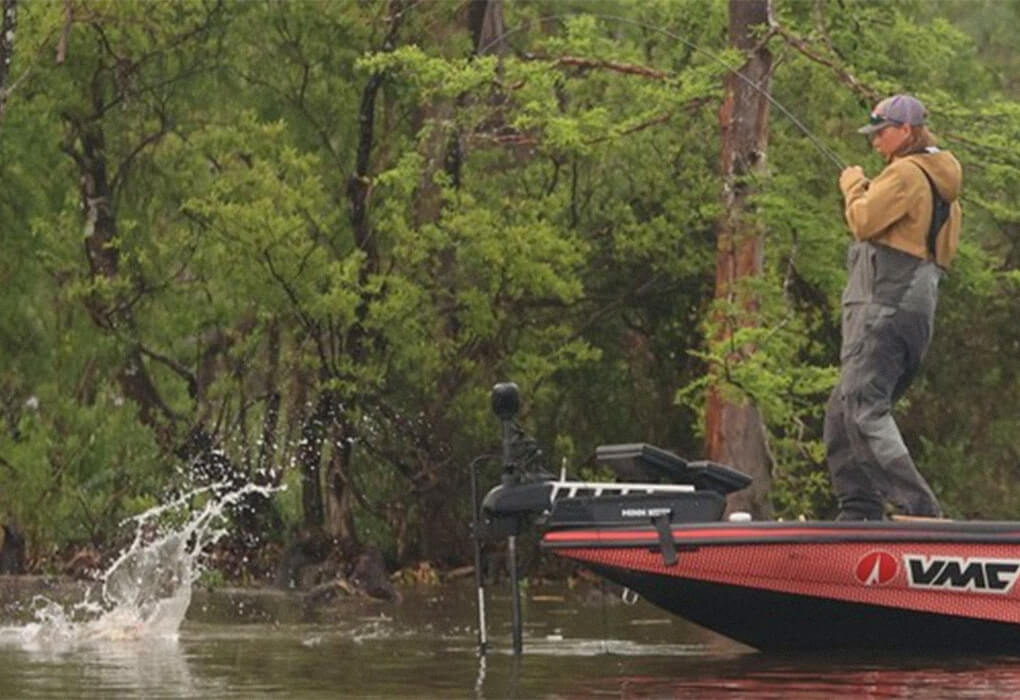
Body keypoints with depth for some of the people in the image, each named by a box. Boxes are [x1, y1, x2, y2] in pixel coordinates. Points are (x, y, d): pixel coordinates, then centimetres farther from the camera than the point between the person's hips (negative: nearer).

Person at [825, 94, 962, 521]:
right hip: (917, 310, 10)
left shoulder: (906, 173, -8)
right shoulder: (942, 184, 24)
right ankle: (860, 509, 7)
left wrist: (854, 186, 5)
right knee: (841, 414, 13)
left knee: (864, 410, -18)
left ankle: (917, 506, -28)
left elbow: (864, 222, -15)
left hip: (886, 305, -10)